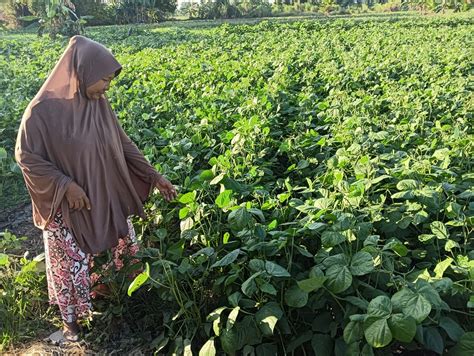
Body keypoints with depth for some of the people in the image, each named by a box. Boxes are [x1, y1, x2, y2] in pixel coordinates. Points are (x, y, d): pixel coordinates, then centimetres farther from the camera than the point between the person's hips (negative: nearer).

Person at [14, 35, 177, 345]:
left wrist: (153, 175, -1)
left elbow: (123, 144, 3)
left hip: (108, 197, 5)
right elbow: (26, 156, -13)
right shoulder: (44, 109, -20)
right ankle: (70, 321, 37)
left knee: (126, 249, 17)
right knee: (71, 264, 12)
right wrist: (65, 185, -22)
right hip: (67, 205, -5)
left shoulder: (99, 102, -5)